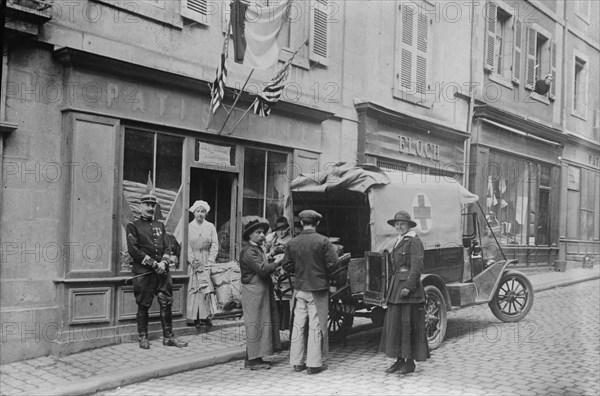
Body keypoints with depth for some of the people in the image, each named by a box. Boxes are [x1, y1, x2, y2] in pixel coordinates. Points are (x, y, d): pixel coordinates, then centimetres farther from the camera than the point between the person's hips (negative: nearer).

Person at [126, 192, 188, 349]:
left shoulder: (160, 225, 17)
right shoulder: (133, 226, 2)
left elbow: (167, 247, 13)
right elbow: (133, 250, -8)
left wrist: (163, 262, -7)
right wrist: (153, 264, -13)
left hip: (162, 270, 4)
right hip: (143, 272, -4)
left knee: (166, 304, 3)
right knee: (143, 306, 2)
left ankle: (168, 337, 11)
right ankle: (143, 338, 14)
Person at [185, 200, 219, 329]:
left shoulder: (210, 227, 7)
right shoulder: (189, 227, 4)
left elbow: (215, 246, 5)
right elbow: (187, 246, -1)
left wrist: (209, 261, -6)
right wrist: (193, 260, -11)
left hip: (207, 261, 1)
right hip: (193, 262, -1)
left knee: (206, 288, -5)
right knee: (193, 288, -4)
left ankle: (205, 316, -1)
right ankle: (194, 318, -2)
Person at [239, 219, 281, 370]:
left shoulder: (258, 249, 19)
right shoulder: (249, 251, -14)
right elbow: (262, 269, -22)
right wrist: (276, 263, -12)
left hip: (262, 290, 10)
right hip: (254, 291, -10)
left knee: (262, 322, 12)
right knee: (255, 323, -6)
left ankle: (254, 357, 18)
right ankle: (253, 360, 0)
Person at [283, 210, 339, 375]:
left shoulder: (292, 242, -1)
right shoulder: (322, 241, -10)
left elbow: (287, 265, 4)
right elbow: (332, 262, -12)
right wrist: (322, 272, 6)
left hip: (299, 288, 3)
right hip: (318, 288, -3)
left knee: (298, 325, 10)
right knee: (316, 326, 3)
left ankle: (297, 362, 16)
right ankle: (314, 364, 6)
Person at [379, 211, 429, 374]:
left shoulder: (414, 241, -8)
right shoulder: (398, 242, 19)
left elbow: (417, 266, -16)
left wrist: (408, 286, -23)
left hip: (409, 286, -9)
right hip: (396, 285, 9)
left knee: (409, 323, -4)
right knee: (394, 322, 9)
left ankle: (410, 362, 4)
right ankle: (399, 360, 16)